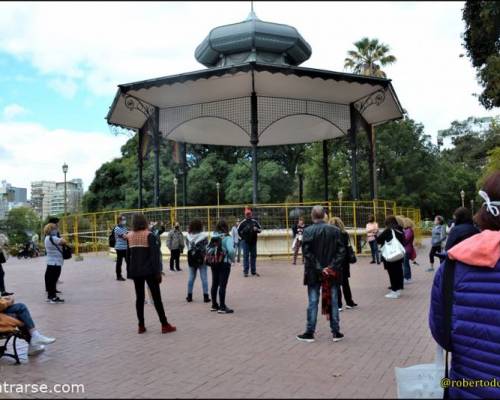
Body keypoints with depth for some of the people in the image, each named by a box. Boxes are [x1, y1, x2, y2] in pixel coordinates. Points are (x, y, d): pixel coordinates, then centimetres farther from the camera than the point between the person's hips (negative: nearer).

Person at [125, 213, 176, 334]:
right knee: (156, 297, 1)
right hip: (149, 271, -4)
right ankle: (164, 325, 3)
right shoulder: (149, 235, -9)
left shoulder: (129, 236, 4)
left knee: (139, 298, 11)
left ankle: (141, 326, 12)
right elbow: (154, 255, -14)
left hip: (135, 271, 4)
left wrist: (129, 271, 13)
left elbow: (128, 255, 7)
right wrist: (158, 272, -11)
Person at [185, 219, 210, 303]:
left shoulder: (188, 236, -2)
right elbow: (207, 247, -8)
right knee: (204, 277, 3)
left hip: (191, 259, 3)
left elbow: (187, 246, 2)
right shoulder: (204, 236, -12)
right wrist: (206, 256, 5)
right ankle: (205, 296, 5)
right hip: (201, 258, -3)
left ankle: (189, 296, 17)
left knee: (191, 277, 12)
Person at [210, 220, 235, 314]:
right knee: (222, 285, -3)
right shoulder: (227, 238, -13)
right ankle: (222, 307, 1)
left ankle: (214, 305, 26)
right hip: (224, 263, -6)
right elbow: (231, 250, -24)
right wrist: (232, 259, -8)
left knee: (214, 284, 15)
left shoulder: (213, 236, 5)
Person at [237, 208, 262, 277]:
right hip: (245, 241, -4)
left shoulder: (255, 221, 7)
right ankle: (245, 272, 0)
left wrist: (257, 229, -10)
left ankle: (253, 271, 17)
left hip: (253, 241, 4)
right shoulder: (243, 222, -3)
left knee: (253, 256, 9)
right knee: (246, 256, -3)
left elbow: (260, 229, 11)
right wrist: (243, 236, -5)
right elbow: (238, 230, 0)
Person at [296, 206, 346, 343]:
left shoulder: (308, 231, -10)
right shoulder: (335, 230, -2)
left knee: (313, 302, 5)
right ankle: (336, 332, 16)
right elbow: (341, 251, -5)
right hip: (332, 273, 2)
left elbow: (307, 253, -14)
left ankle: (310, 333, 12)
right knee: (333, 301, 10)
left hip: (314, 273, -2)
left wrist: (319, 268, -11)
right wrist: (332, 267, -8)